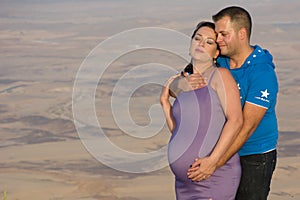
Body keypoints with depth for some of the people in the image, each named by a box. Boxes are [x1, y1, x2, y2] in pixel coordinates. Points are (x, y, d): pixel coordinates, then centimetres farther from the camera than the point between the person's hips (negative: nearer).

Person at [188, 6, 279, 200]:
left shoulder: (263, 73, -20)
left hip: (255, 157, -6)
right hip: (228, 153, 6)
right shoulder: (219, 63, 2)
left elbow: (247, 127, -25)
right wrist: (191, 83, -20)